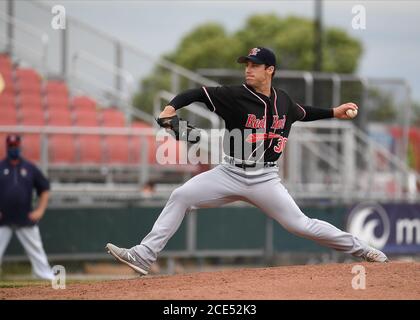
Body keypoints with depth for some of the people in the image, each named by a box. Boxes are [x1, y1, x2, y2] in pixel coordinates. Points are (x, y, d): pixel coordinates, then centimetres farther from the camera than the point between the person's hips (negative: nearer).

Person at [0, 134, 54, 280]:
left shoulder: (30, 168, 6)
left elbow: (44, 189, 10)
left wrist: (40, 210, -1)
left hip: (26, 219, 1)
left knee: (37, 252, 2)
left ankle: (48, 278, 4)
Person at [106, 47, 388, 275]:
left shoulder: (283, 100, 4)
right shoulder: (236, 96, -8)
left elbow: (301, 112, 27)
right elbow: (197, 93, -13)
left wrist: (334, 112, 23)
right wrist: (172, 107, -30)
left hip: (265, 180, 0)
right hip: (230, 174, 0)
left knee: (299, 224, -4)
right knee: (180, 197, -14)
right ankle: (143, 257, -13)